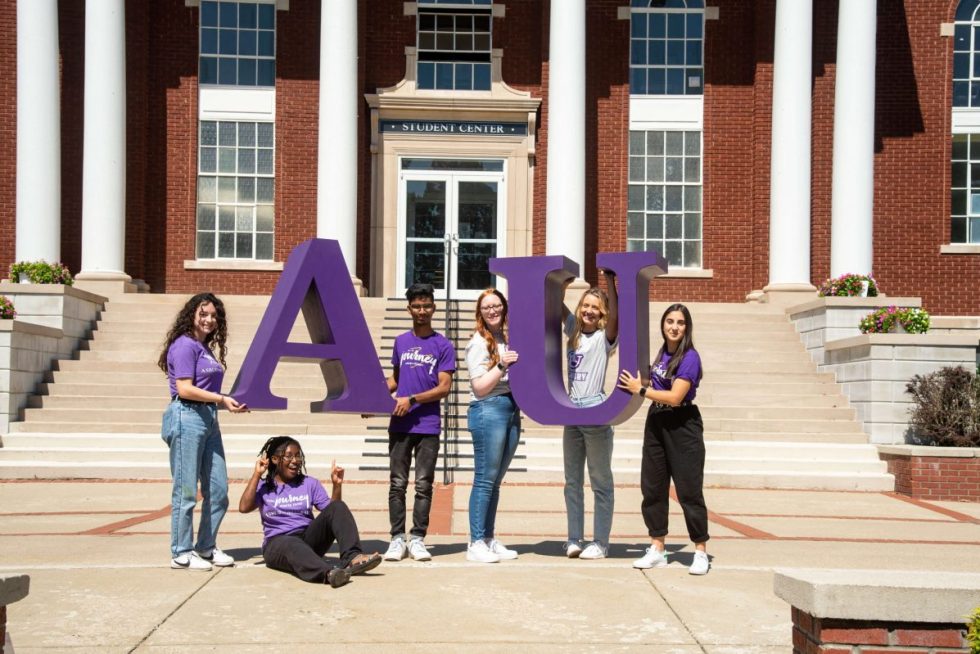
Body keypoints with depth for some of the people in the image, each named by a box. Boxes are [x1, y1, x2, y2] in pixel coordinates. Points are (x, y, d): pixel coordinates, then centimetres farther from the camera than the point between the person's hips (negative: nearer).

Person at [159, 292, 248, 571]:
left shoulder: (205, 348, 18)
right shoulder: (185, 345, -8)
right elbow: (185, 389, -15)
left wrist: (229, 404, 9)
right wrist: (222, 399, -14)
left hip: (208, 420, 9)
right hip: (186, 419, -9)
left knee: (218, 490, 11)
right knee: (186, 491, -2)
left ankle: (206, 548, 23)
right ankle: (181, 554, 7)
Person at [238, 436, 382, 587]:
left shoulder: (310, 483, 16)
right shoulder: (263, 487, 10)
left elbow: (332, 510, 6)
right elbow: (244, 507, -9)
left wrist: (337, 485, -8)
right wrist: (256, 474, -6)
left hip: (309, 537, 3)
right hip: (278, 542, -3)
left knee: (338, 507, -20)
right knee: (292, 545, -40)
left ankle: (351, 558, -40)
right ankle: (328, 573, -68)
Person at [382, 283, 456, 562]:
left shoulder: (443, 345, 0)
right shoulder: (400, 341, 12)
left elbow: (444, 387, -5)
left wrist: (412, 399, -15)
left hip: (428, 426, -3)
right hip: (399, 424, 3)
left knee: (423, 485, 1)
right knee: (398, 484, 3)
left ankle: (418, 539, 6)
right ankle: (397, 539, 7)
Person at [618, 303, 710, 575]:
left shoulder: (689, 357, -14)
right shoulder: (663, 353, 9)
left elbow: (675, 397, -20)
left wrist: (641, 390, -12)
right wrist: (642, 384, 6)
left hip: (682, 427, -8)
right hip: (656, 423, 8)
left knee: (689, 491, -3)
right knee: (652, 488, 9)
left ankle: (701, 553, 8)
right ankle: (657, 550, 18)